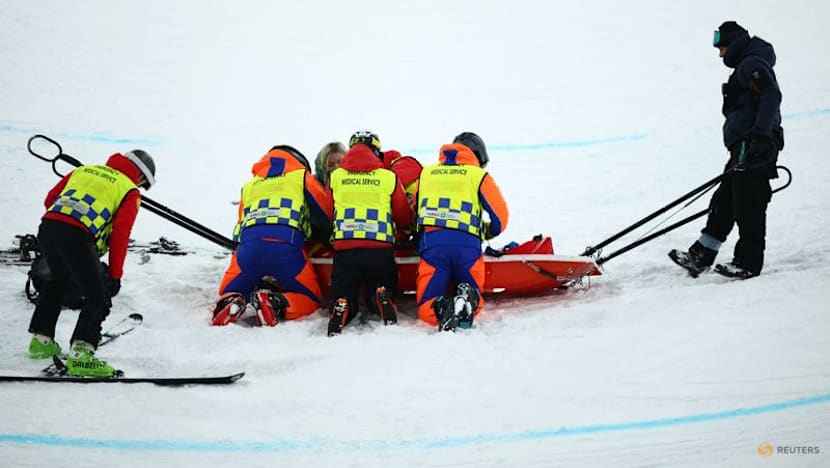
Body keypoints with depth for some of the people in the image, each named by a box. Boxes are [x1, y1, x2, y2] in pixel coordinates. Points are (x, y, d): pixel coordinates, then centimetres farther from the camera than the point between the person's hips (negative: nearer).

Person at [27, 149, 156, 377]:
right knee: (99, 299, 3)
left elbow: (50, 199, 24)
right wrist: (115, 276, 2)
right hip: (77, 237, -6)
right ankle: (80, 355, -11)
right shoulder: (130, 191, 12)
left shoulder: (84, 170, 28)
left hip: (47, 226, 6)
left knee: (58, 280, 32)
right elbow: (120, 233, 1)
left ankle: (41, 340, 37)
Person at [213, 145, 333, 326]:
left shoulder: (249, 185, 32)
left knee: (228, 293, 21)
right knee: (310, 300, 13)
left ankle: (229, 303, -15)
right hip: (287, 247, -3)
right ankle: (276, 303, -18)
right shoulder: (301, 177, 22)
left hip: (248, 245, 3)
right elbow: (328, 213, 19)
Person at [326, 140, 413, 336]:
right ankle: (382, 299, -16)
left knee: (343, 296, 11)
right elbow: (405, 217, 14)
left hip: (343, 247, 0)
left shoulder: (335, 177, 11)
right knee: (382, 295, 18)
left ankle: (341, 309, -23)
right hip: (380, 250, 0)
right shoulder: (389, 177, 7)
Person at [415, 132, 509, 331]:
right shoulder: (479, 176, 13)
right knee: (473, 299, 14)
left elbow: (414, 210, 26)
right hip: (467, 244, -1)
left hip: (430, 241, 2)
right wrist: (487, 232, 31)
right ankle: (468, 300, -21)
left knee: (426, 308, 3)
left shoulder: (426, 173, 23)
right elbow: (500, 216, 11)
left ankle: (441, 308, -31)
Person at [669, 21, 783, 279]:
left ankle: (749, 264, -3)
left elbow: (771, 96, -22)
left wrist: (761, 135, -29)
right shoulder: (745, 67, 24)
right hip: (745, 150, 11)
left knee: (748, 206, -8)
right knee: (722, 202, 9)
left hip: (754, 149, -11)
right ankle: (699, 258, 11)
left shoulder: (752, 64, -8)